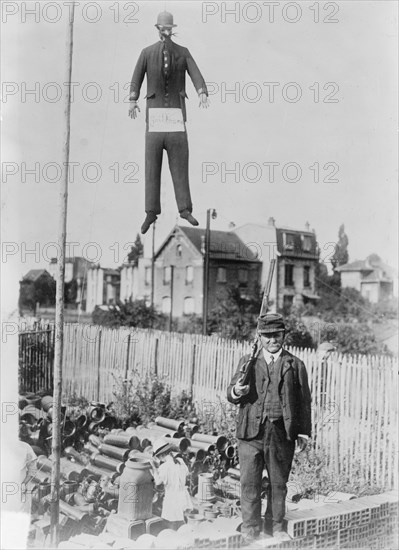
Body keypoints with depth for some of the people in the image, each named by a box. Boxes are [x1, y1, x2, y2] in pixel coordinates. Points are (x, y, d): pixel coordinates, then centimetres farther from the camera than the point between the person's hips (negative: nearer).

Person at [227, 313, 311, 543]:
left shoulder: (295, 365, 8)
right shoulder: (247, 361, 11)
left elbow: (304, 401, 7)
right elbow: (231, 394, 8)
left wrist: (303, 433, 3)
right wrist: (236, 392, -15)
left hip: (281, 433, 0)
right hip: (251, 431, 0)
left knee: (278, 483, 10)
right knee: (250, 483, 0)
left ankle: (275, 526, 25)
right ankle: (250, 530, 12)